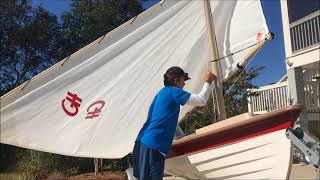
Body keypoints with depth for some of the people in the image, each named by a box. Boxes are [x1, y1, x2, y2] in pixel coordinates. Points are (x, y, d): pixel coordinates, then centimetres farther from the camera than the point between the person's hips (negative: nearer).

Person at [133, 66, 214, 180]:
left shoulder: (162, 92, 21)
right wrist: (207, 82, 7)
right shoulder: (173, 91, -7)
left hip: (144, 142, 10)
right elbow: (201, 101, -7)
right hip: (153, 145, -10)